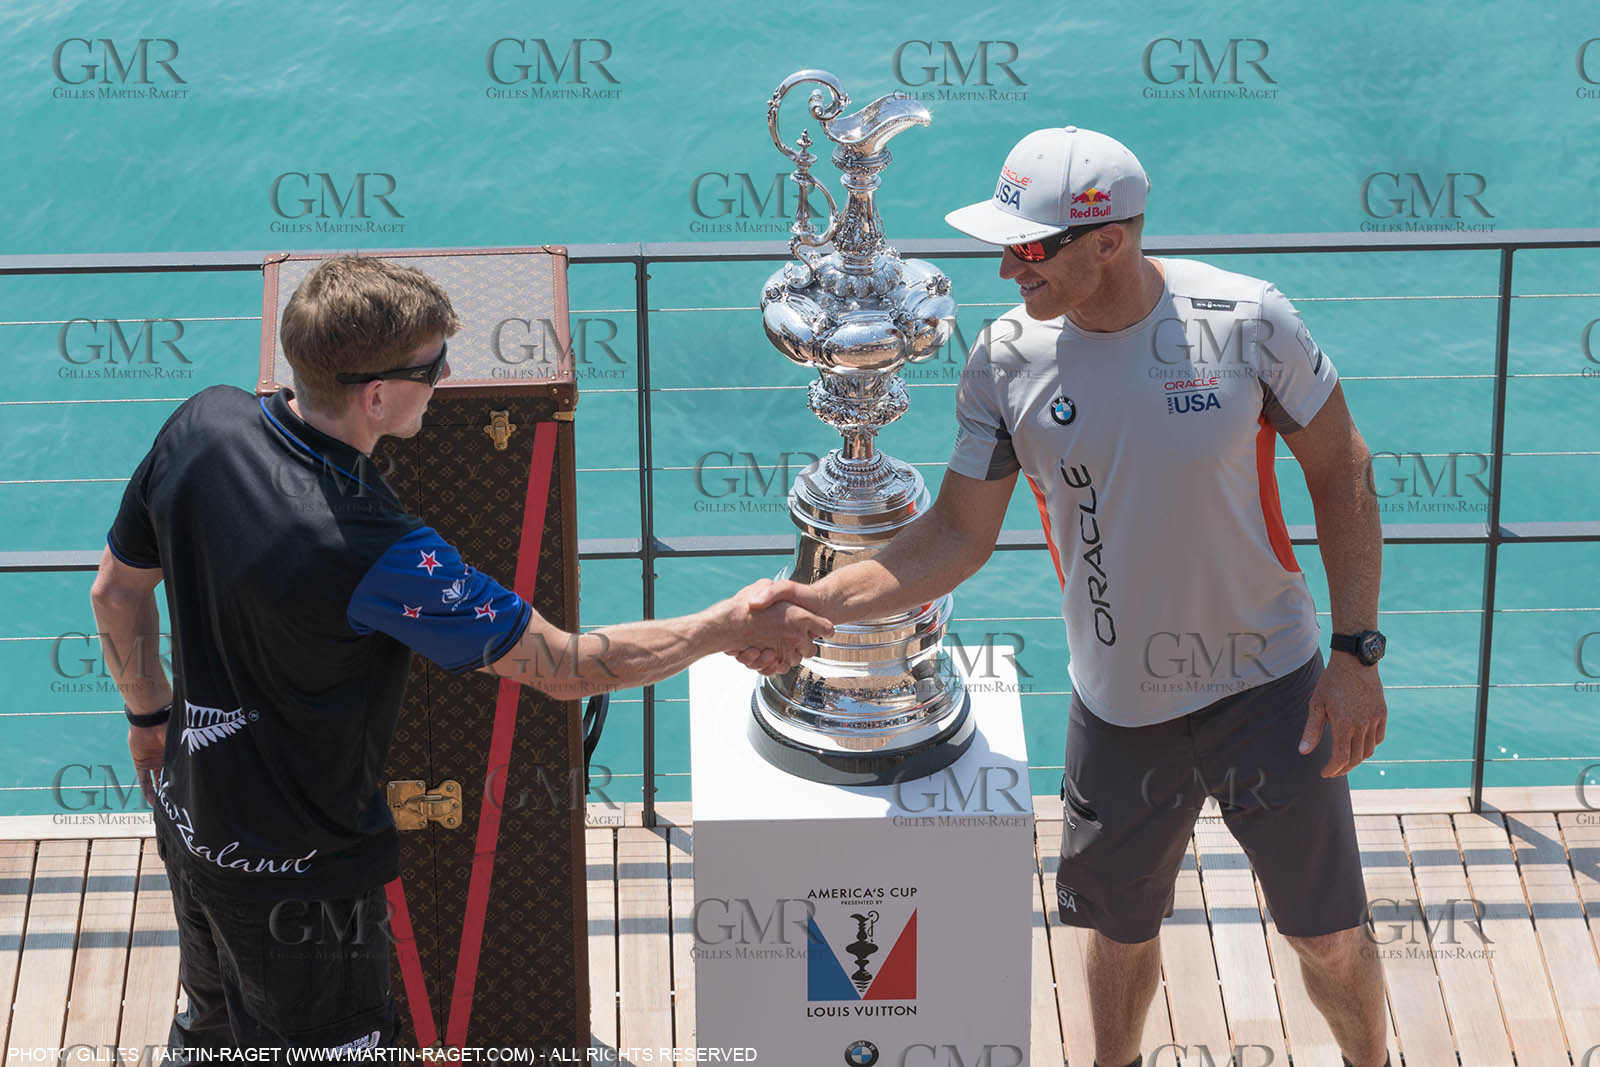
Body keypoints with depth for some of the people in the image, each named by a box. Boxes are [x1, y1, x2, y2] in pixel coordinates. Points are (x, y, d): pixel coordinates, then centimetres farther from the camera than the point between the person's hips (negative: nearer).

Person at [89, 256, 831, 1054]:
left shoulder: (204, 424, -14)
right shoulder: (369, 550, -35)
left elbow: (117, 589, 3)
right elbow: (567, 666, -25)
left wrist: (149, 714, 21)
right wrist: (732, 626, -13)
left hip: (186, 817, 7)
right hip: (290, 873, -7)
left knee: (216, 1027, 30)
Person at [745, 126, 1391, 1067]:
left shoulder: (1245, 319, -17)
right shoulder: (1007, 364, -10)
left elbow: (1341, 470, -6)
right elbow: (960, 535, -4)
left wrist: (1357, 652, -10)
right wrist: (814, 602, -17)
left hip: (1271, 689, -2)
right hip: (1119, 713, 2)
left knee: (1330, 942, 9)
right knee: (1122, 937, 17)